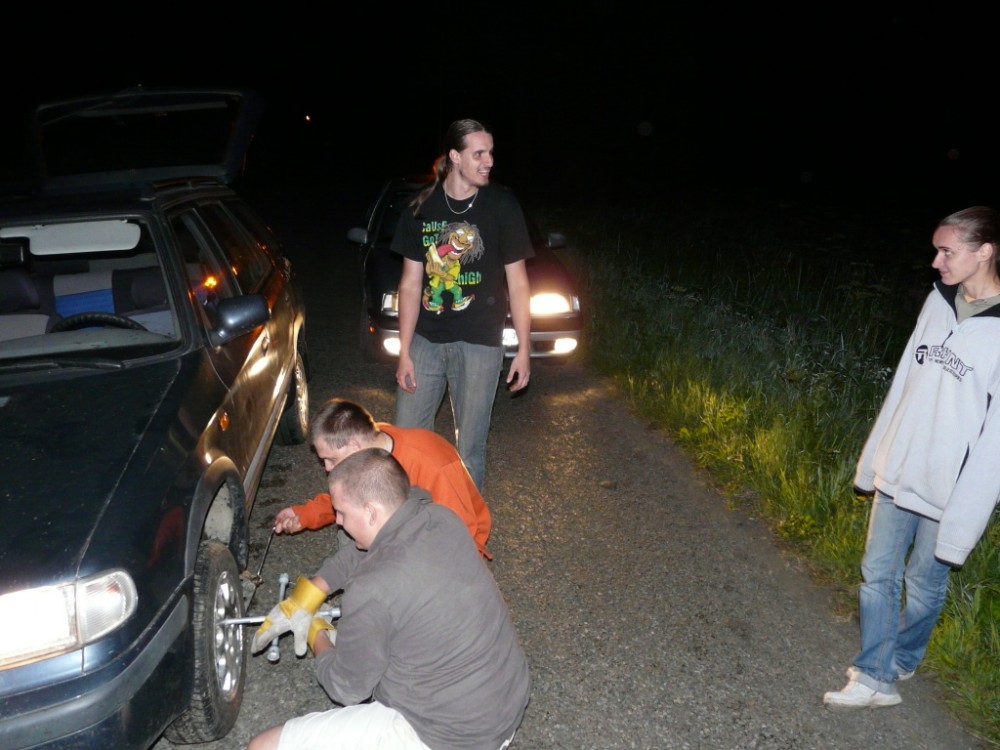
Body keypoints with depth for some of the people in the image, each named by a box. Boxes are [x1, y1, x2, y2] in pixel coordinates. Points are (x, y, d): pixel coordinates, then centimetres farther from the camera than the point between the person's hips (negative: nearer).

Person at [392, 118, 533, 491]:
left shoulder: (502, 205, -3)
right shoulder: (422, 207, 2)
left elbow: (517, 280, 0)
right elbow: (411, 282, 3)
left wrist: (524, 348, -2)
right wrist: (404, 352, 0)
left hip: (479, 344, -2)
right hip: (425, 340, 3)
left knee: (469, 449, 5)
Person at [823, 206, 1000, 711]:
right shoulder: (938, 302, 2)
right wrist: (873, 457, 13)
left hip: (947, 493, -5)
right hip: (896, 475, 6)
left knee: (925, 583, 14)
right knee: (878, 574, 10)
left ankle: (900, 662, 36)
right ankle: (875, 678, 22)